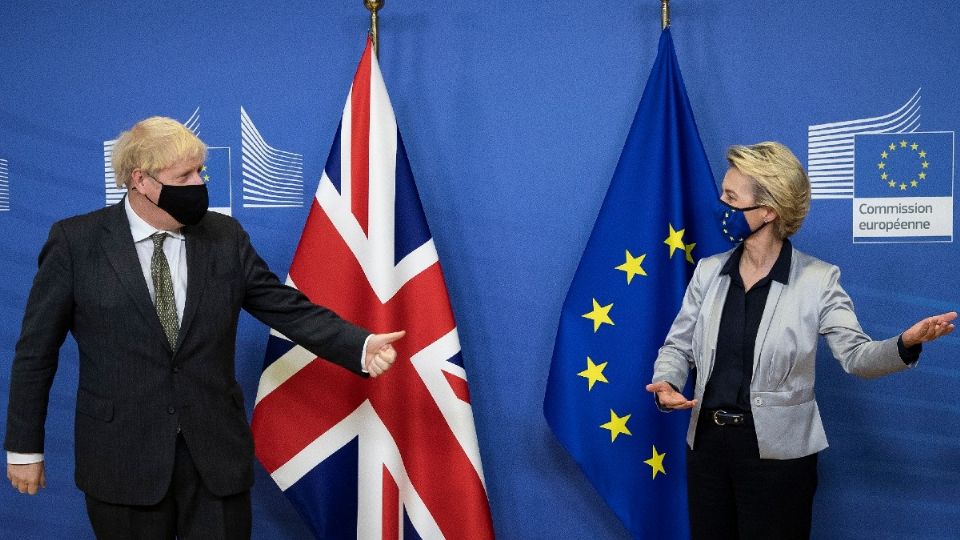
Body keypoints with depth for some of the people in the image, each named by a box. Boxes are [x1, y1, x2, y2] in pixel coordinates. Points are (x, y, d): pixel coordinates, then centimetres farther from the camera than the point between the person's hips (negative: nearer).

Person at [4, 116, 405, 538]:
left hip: (217, 453, 2)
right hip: (122, 458, -2)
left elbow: (288, 308, 2)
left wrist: (362, 347, -13)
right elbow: (36, 350, 0)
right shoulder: (76, 242, -5)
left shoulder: (225, 237, 2)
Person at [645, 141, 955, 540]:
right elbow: (678, 345, 8)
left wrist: (905, 344, -31)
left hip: (778, 451, -4)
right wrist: (666, 384, -12)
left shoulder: (817, 279, -8)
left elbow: (856, 355, -11)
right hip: (707, 441, 4)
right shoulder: (708, 271, 3)